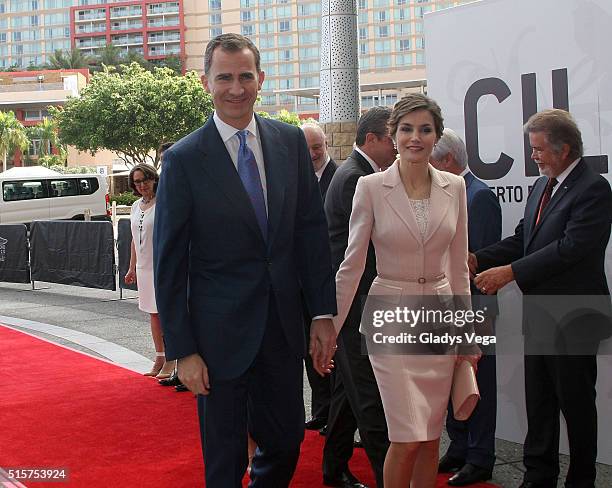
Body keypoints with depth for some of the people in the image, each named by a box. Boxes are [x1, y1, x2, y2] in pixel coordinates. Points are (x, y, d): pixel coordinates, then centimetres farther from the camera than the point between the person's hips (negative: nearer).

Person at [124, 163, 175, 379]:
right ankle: (159, 358, 19)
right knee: (153, 313, 11)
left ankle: (170, 361, 1)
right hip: (144, 267, 7)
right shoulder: (135, 207, 13)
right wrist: (132, 268, 20)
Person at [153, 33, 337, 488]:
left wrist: (323, 313, 2)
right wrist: (183, 350, -9)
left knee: (287, 442, 16)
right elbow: (170, 263, -7)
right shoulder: (184, 159, -9)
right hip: (221, 333, -3)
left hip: (284, 328, 4)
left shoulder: (291, 142, 2)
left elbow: (312, 230, 5)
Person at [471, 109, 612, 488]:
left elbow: (571, 247, -25)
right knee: (538, 401, 15)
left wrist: (511, 272, -25)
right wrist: (477, 260, -1)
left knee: (576, 402, 6)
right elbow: (523, 239, 12)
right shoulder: (543, 185, 13)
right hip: (540, 314, 8)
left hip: (572, 316, -8)